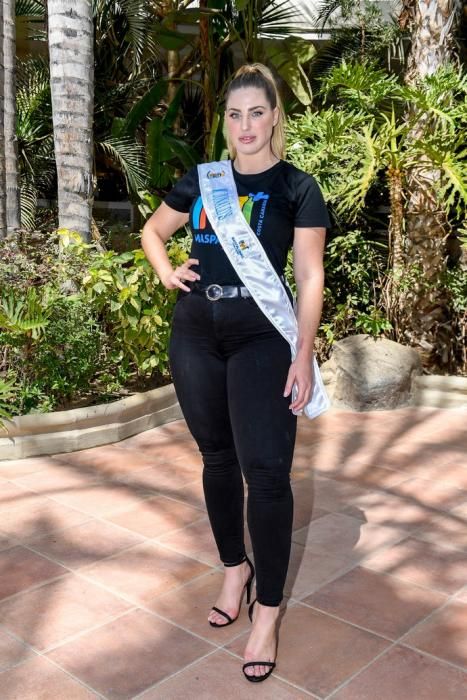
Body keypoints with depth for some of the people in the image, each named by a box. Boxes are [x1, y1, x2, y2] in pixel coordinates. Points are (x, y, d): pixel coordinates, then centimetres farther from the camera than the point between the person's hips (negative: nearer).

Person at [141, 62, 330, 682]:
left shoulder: (297, 188, 1)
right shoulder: (201, 180, 11)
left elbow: (310, 277, -4)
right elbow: (153, 229, 25)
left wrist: (303, 356, -12)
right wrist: (166, 273, 5)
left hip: (262, 338, -4)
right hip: (195, 335, 4)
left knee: (266, 472, -8)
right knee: (217, 458, 13)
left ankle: (268, 609, 8)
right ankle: (235, 568, 33)